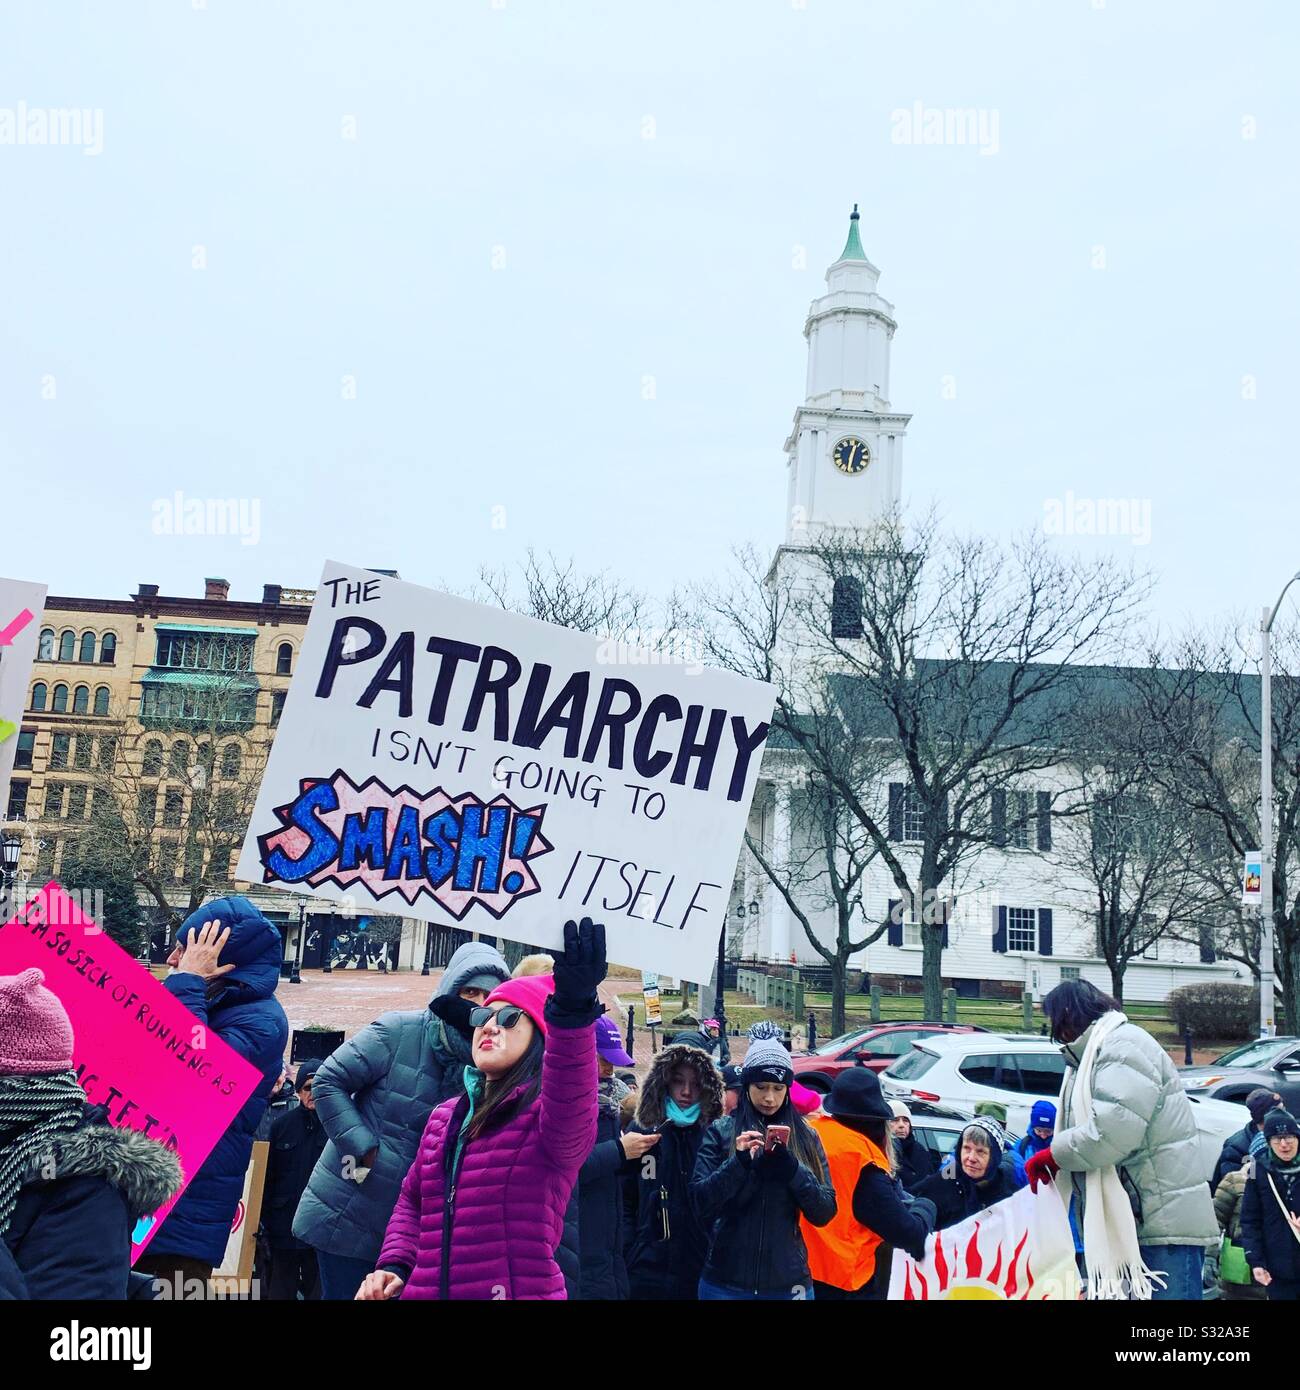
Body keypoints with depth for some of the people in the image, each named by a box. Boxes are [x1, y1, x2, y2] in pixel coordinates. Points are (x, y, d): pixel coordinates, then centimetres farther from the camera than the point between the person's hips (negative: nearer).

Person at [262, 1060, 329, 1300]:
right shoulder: (283, 1123, 5)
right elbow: (268, 1174, 7)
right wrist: (265, 1218, 3)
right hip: (284, 1227, 3)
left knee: (318, 1290, 6)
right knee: (281, 1290, 12)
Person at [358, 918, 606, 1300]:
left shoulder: (550, 1112, -9)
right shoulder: (445, 1116, 13)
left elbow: (570, 1119, -34)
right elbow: (411, 1200, 22)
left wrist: (571, 1014, -50)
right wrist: (395, 1264, 2)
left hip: (518, 1289, -5)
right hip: (425, 1289, 6)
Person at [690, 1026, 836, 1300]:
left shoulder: (806, 1137, 3)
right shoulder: (721, 1131, -2)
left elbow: (825, 1213, -2)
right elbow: (701, 1203, -7)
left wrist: (790, 1166, -16)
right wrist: (738, 1162, -20)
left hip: (789, 1281, 1)